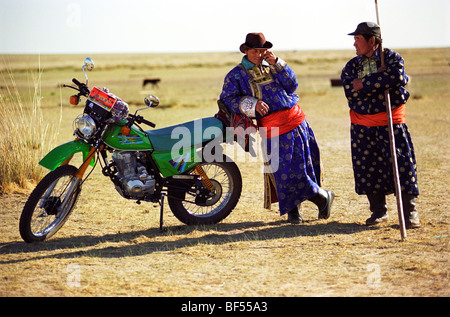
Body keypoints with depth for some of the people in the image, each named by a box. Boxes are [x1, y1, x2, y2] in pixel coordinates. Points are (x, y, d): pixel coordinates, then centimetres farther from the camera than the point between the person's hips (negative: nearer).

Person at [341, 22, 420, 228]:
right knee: (367, 168, 5)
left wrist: (363, 83, -17)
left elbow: (396, 76, -24)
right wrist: (380, 77, -16)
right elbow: (349, 88, -9)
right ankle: (378, 211, 18)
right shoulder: (352, 65, 10)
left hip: (390, 124, -4)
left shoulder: (392, 58, 0)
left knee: (401, 165, -6)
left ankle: (409, 211, 6)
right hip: (362, 126, 4)